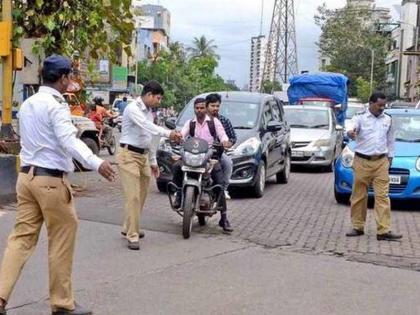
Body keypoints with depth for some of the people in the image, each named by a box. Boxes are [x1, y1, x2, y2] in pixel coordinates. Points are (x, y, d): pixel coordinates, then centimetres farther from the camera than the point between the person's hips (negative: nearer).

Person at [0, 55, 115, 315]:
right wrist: (96, 163, -39)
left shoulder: (27, 104, 15)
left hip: (27, 175, 8)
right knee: (61, 242, 3)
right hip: (51, 179, -8)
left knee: (22, 237, 8)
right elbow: (68, 141, -27)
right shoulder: (56, 106, -13)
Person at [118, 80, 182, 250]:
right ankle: (132, 236, -6)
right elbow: (147, 126, -30)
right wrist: (168, 133, -41)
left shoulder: (149, 112, 13)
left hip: (143, 156, 9)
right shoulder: (133, 108, -14)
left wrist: (153, 161, 21)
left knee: (141, 195, 14)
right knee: (133, 196, -11)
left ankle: (128, 228, 30)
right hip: (129, 155, -9)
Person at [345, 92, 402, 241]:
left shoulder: (388, 119, 11)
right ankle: (358, 227, 14)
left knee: (383, 196, -4)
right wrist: (350, 133, -44)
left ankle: (384, 231, -6)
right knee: (359, 196, 3)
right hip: (362, 162, -2)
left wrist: (390, 156, 18)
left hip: (381, 162, 2)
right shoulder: (360, 117, -2)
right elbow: (351, 128, -21)